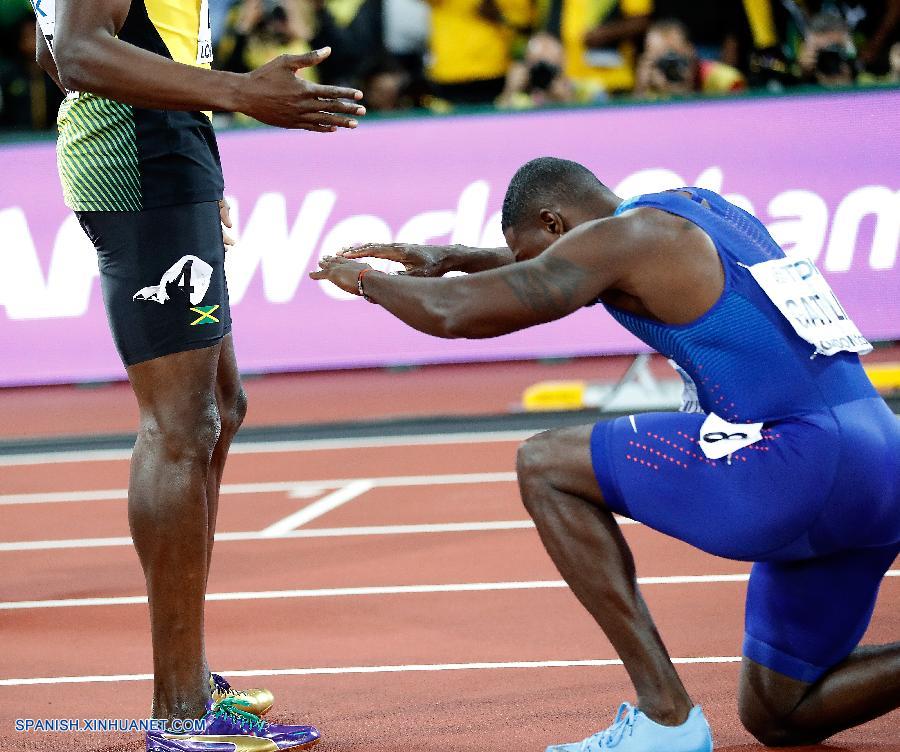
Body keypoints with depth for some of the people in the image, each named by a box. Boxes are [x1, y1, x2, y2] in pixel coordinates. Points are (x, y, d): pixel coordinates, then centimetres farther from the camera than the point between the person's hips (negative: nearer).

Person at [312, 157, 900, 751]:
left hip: (796, 457, -9)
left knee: (545, 466, 1)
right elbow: (574, 273, 44)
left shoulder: (621, 237, -3)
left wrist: (366, 279, 13)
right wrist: (453, 257, 41)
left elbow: (452, 313, -7)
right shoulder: (697, 210, 24)